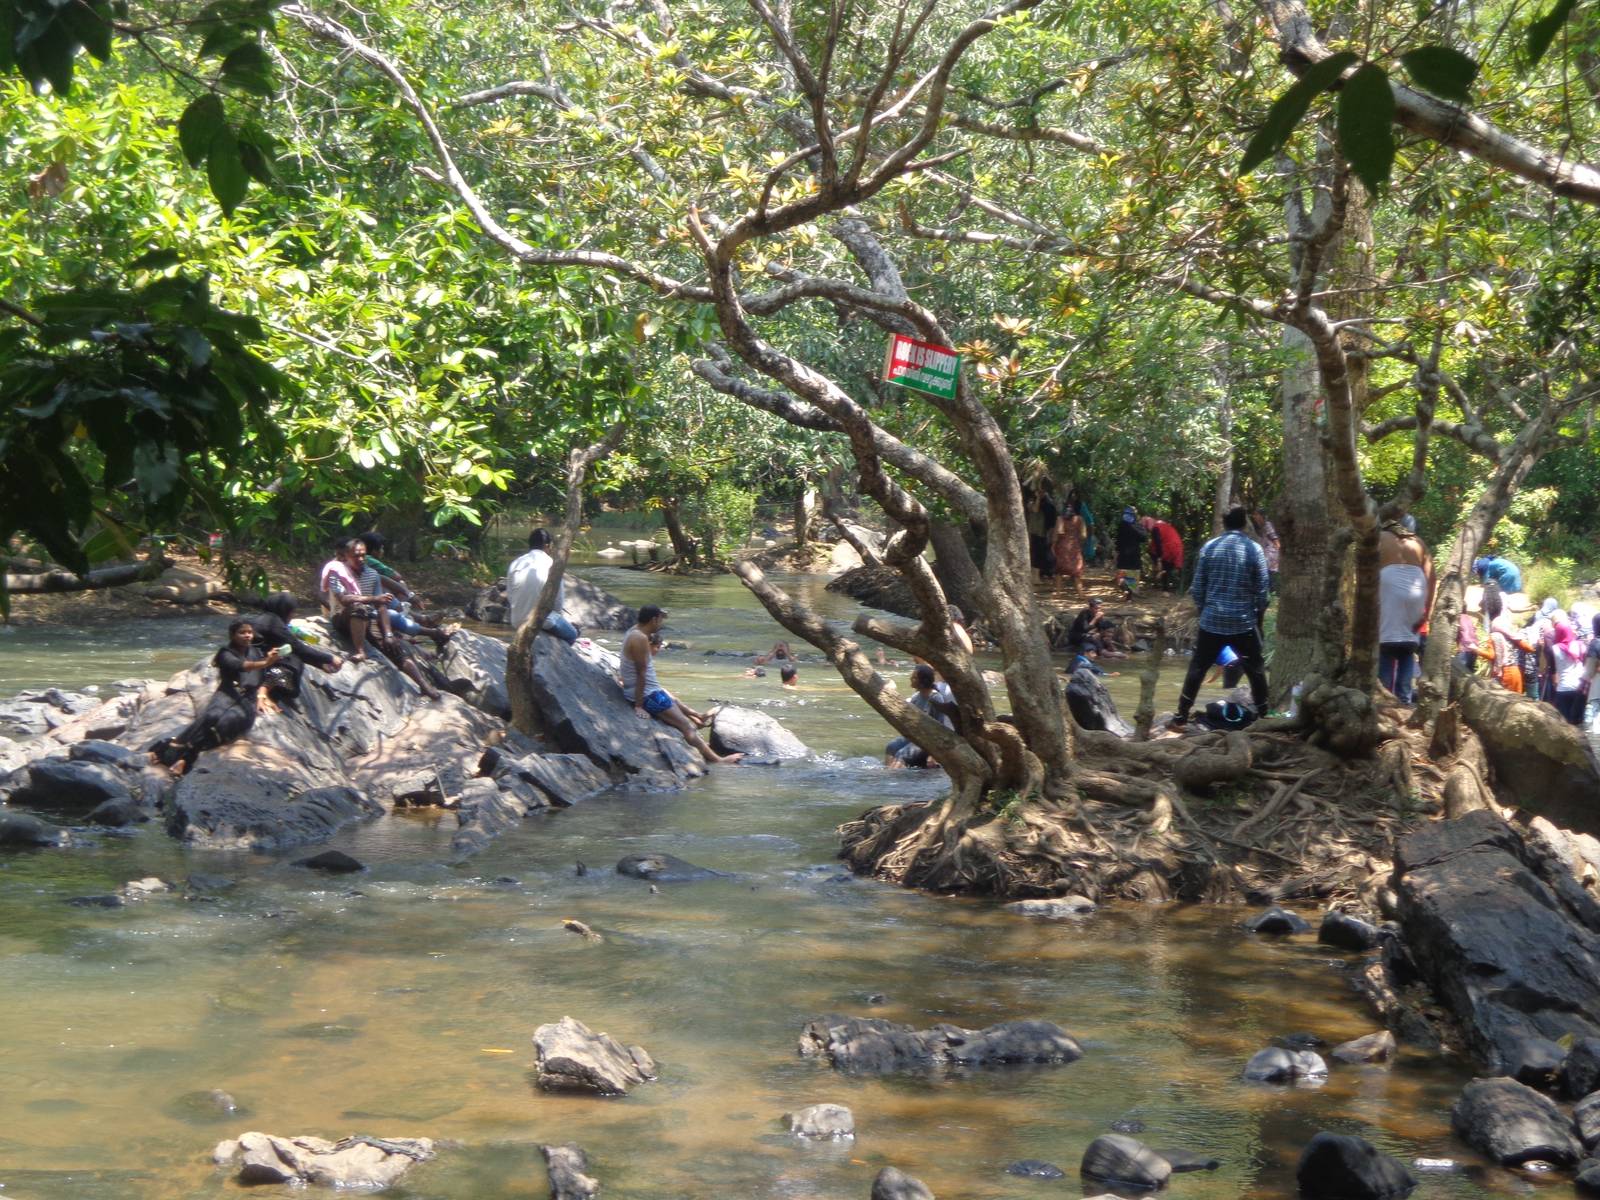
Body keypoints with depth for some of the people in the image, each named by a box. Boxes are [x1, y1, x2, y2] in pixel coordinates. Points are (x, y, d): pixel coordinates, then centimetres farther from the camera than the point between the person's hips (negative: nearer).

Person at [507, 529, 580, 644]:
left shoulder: (515, 565, 1)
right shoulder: (552, 565, -9)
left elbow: (510, 596, 5)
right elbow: (559, 601, -4)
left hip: (517, 622, 5)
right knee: (572, 634, 20)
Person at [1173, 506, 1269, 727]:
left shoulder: (1208, 548, -1)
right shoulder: (1254, 550, -5)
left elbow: (1198, 587, 2)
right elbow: (1262, 589, -3)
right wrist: (1259, 616, 9)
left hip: (1211, 621, 1)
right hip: (1244, 623, -1)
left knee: (1197, 668, 10)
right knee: (1256, 670, 11)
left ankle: (1182, 715, 10)